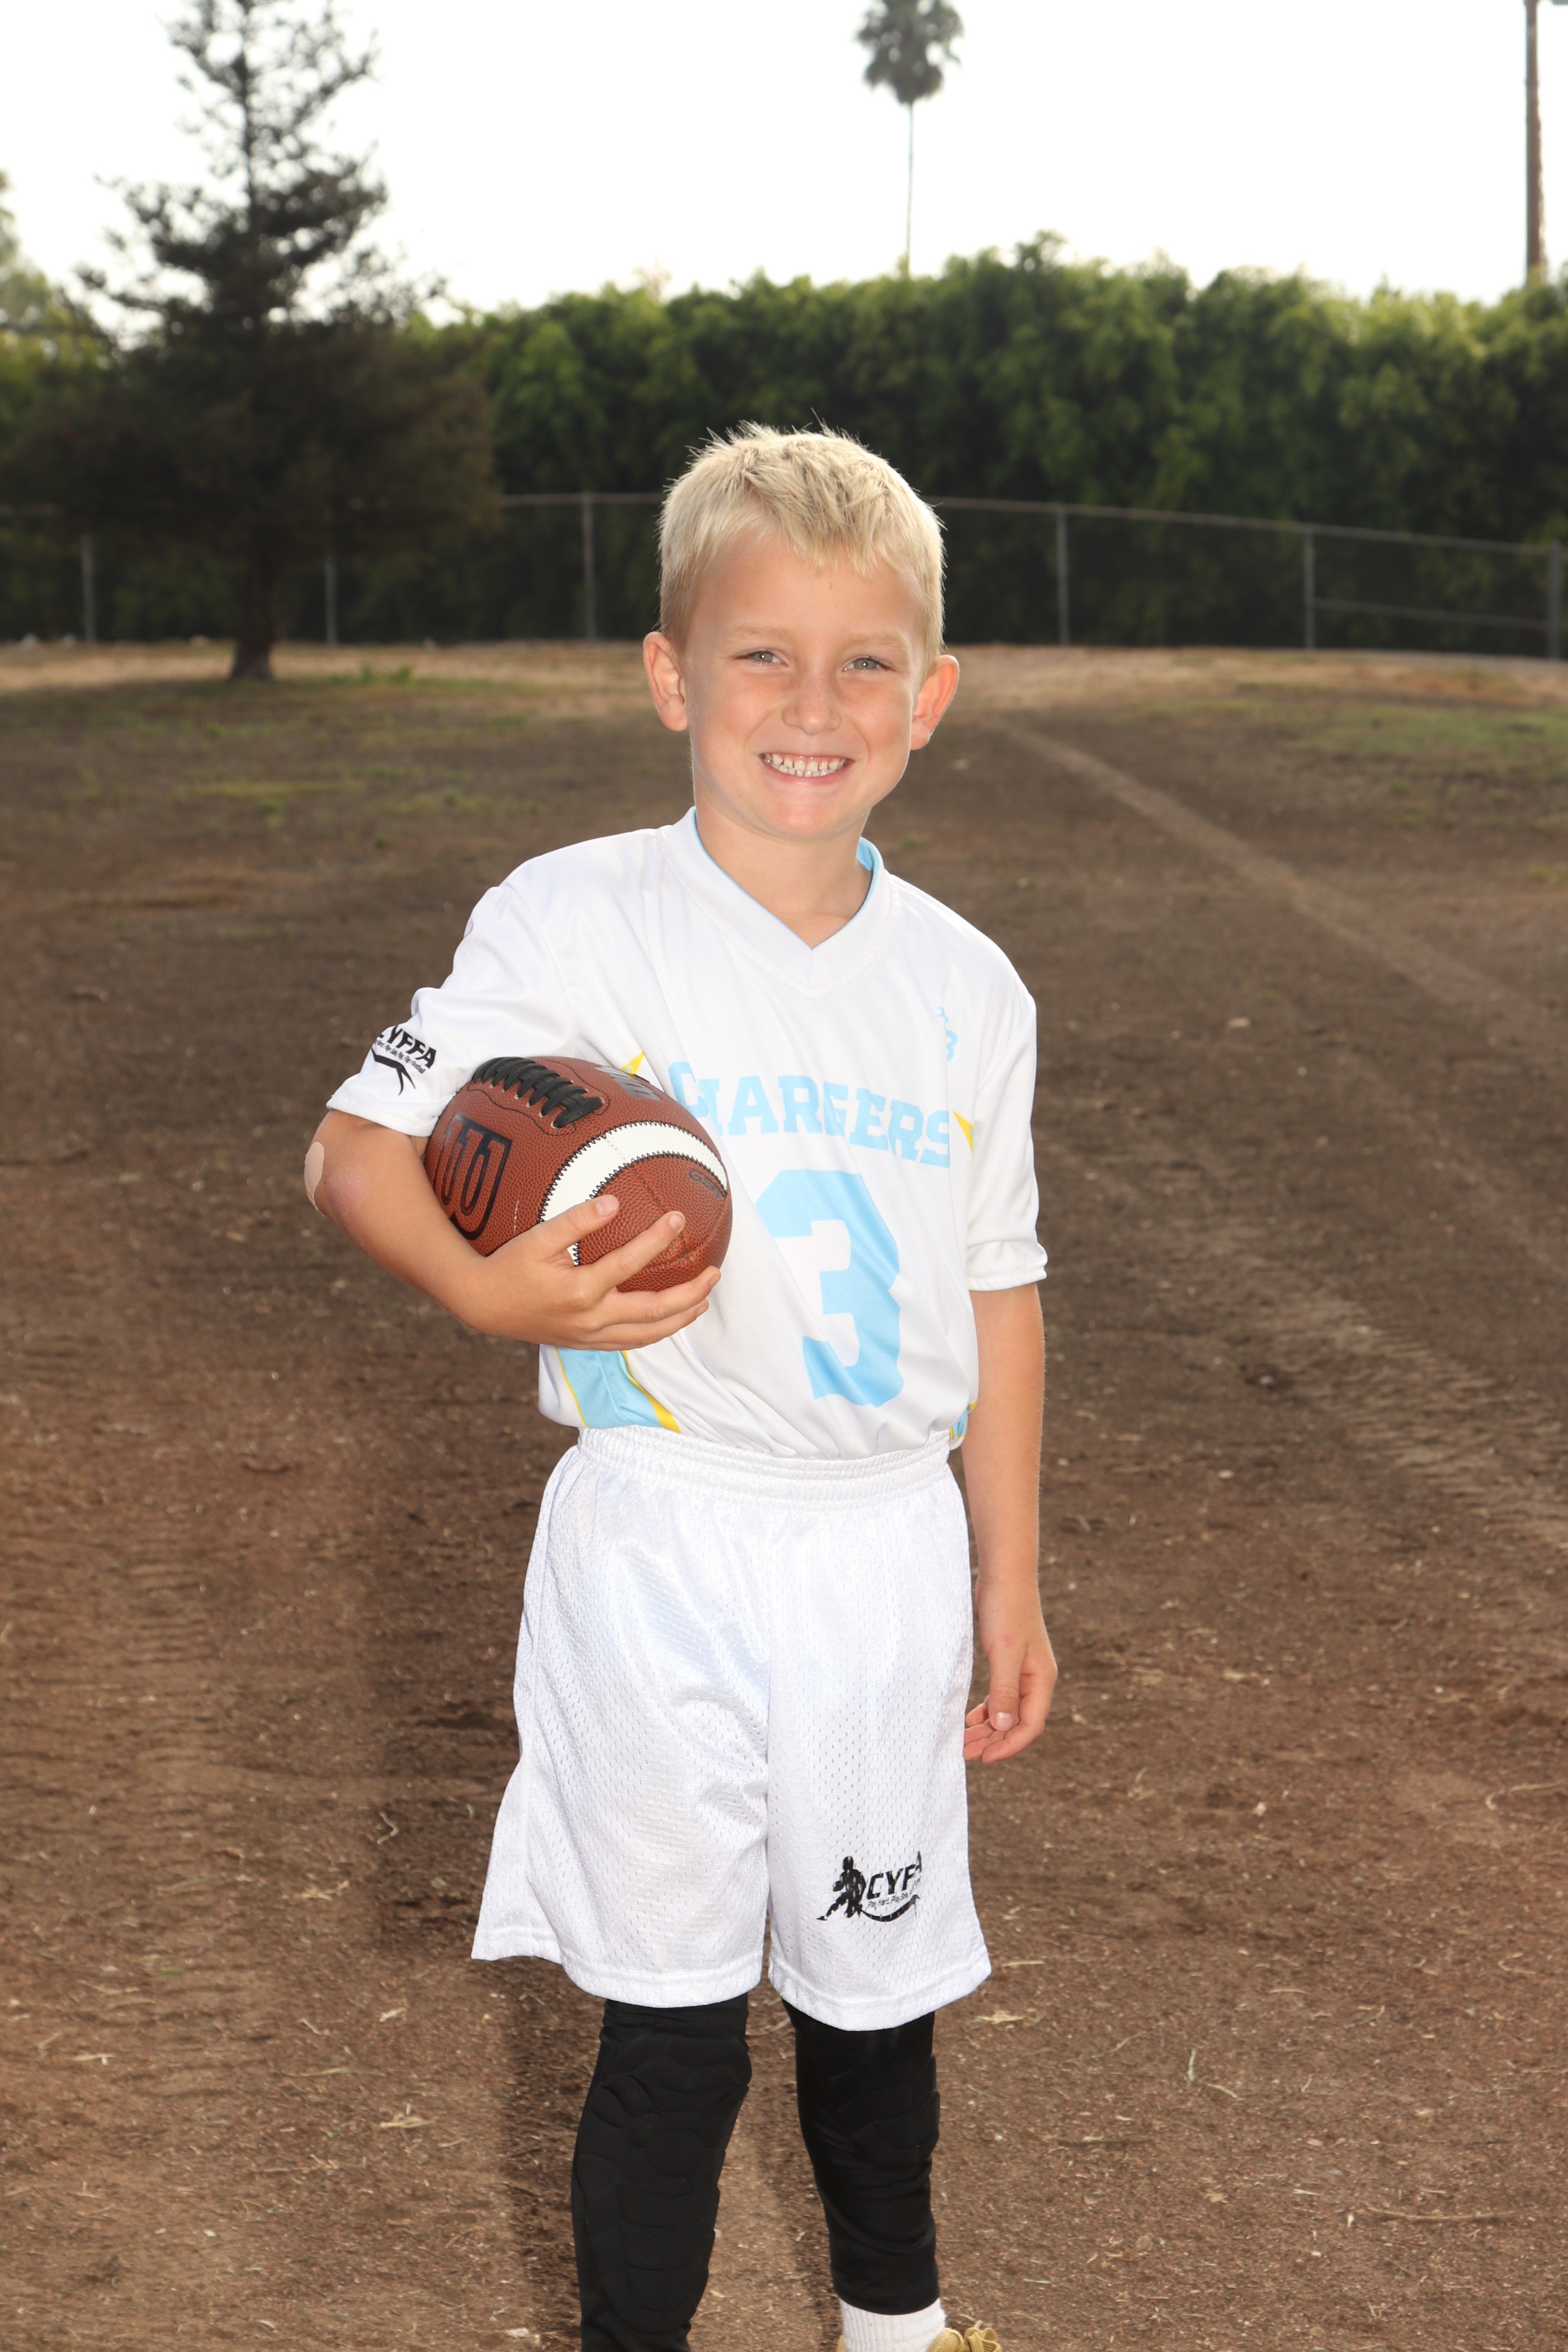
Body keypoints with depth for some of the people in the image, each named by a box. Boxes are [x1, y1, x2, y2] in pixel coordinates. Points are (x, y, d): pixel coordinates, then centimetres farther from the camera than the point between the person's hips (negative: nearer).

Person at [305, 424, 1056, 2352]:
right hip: (665, 1555, -4)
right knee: (672, 2027, 3)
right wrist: (487, 1285, -29)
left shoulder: (966, 988, 4)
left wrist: (1009, 1583, 12)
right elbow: (356, 1148, -9)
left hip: (889, 1557, 4)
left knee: (878, 1992, 18)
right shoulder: (579, 923, -8)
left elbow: (996, 1293, 11)